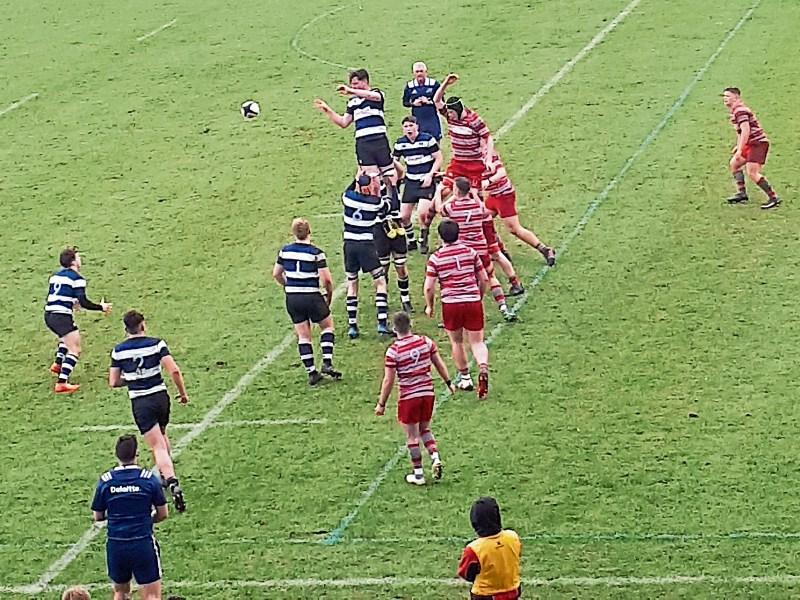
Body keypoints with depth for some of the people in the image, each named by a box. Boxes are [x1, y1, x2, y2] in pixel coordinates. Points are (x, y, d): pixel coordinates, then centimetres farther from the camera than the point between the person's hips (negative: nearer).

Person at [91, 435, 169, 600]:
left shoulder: (105, 480, -2)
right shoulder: (149, 478, -7)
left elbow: (97, 516, 6)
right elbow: (162, 514, 0)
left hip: (115, 546, 3)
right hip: (143, 544, -3)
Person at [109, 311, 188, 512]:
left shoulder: (119, 350, -2)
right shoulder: (156, 344, -5)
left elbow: (113, 382, 1)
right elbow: (174, 370, -13)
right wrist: (183, 393, 1)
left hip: (140, 403, -1)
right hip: (160, 396, 1)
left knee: (158, 447, -4)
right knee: (162, 435, 29)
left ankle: (173, 485, -22)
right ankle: (167, 475, 40)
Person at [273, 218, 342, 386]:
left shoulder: (285, 251, 0)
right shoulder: (316, 253, -12)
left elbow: (276, 274, 11)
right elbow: (327, 279, -15)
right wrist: (329, 296, 3)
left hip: (292, 299, 3)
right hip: (312, 297, -3)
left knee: (303, 336, 12)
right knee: (327, 325, 20)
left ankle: (311, 372, 10)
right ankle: (327, 363, 8)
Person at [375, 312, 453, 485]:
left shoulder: (394, 351, -15)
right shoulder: (426, 341, -4)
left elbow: (388, 381, -12)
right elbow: (439, 364, 4)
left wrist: (381, 404, -4)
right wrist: (448, 383, 19)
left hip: (408, 396, -4)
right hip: (428, 392, 4)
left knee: (412, 436, 8)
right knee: (425, 429, 23)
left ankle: (418, 474, 14)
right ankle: (435, 457, 3)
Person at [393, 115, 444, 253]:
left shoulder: (428, 139, -11)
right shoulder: (400, 143, 2)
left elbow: (439, 158, -6)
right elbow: (395, 161, 16)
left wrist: (430, 175, -14)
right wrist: (403, 171, -2)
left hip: (426, 182, -5)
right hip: (410, 182, 5)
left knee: (422, 214, -19)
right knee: (403, 216, 2)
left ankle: (423, 241, 5)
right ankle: (411, 241, 25)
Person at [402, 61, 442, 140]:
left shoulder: (434, 84, -2)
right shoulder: (409, 86, 3)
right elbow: (405, 102, 9)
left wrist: (429, 101, -14)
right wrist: (413, 103, -9)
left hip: (432, 119, -1)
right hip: (417, 120, 1)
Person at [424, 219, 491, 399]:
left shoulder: (435, 258, -5)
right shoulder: (471, 252, 3)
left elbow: (428, 287, -5)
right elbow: (484, 280, 7)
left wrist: (429, 306, 11)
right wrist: (480, 297, 23)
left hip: (450, 304, -1)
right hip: (473, 302, 1)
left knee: (456, 342, 19)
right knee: (477, 342, 6)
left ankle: (464, 378, 27)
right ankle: (483, 369, -21)